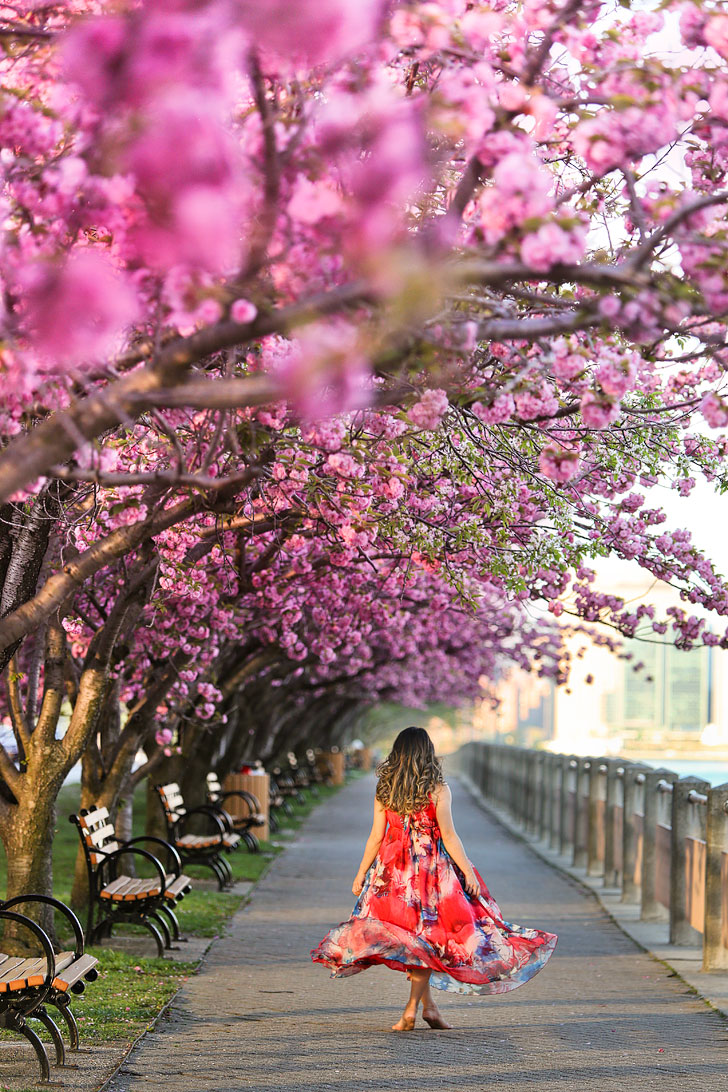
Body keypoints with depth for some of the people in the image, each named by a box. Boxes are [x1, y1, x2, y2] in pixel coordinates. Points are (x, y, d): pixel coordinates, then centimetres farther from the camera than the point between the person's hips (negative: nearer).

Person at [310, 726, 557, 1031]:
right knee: (427, 936, 3)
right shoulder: (437, 789, -8)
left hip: (393, 869, 3)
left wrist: (361, 873, 10)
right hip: (430, 868, -3)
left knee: (408, 937, 13)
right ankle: (412, 1008, -2)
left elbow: (376, 836, 1)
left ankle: (428, 1005, 17)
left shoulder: (384, 789, 0)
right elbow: (448, 836, -10)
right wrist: (468, 872, -3)